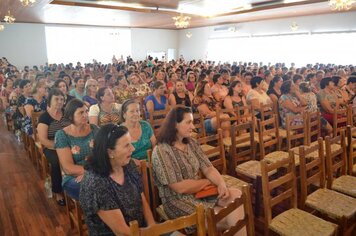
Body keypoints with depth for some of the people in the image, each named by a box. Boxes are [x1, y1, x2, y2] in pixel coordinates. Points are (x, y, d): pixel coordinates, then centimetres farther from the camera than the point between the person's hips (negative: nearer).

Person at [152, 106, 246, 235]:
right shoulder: (161, 151, -18)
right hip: (179, 201, -6)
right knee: (229, 216, -16)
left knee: (237, 195, -17)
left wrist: (221, 184, -18)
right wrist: (208, 181, -8)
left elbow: (208, 168, 2)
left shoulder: (191, 143, 6)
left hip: (201, 192, 6)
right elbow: (180, 187, -21)